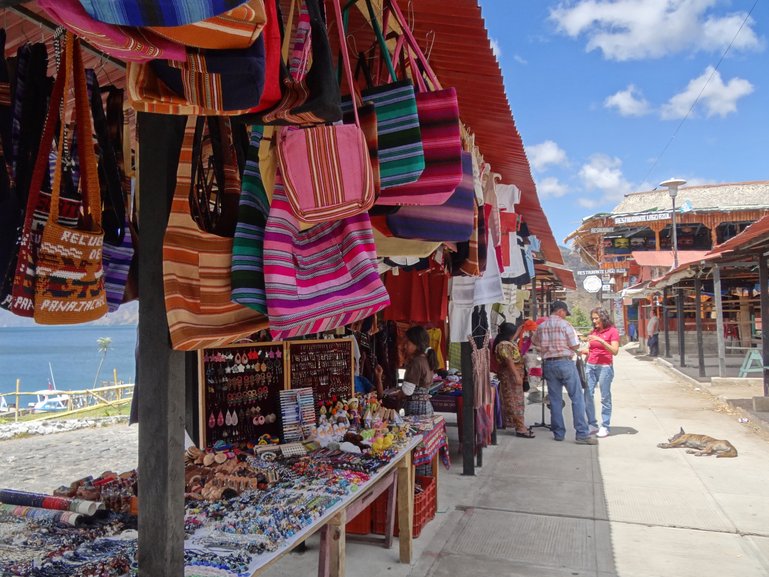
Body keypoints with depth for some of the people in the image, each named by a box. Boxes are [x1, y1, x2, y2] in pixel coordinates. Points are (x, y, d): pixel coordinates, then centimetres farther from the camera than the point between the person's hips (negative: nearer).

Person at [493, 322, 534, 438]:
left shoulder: (507, 342, 12)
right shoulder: (503, 345, -20)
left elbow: (514, 337, 35)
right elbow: (509, 361, -26)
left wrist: (521, 328, 39)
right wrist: (517, 376, -29)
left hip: (514, 375, 11)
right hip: (510, 376, -11)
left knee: (516, 400, 14)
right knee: (515, 401, -9)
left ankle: (520, 425, 21)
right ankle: (520, 429, -8)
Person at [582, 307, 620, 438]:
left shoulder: (612, 331, -2)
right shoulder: (593, 332, 14)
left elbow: (615, 351, -12)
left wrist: (601, 340, -19)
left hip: (605, 367, -5)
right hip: (590, 366, 6)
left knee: (605, 397, -1)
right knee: (587, 395, 1)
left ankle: (605, 426, 6)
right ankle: (592, 424, 10)